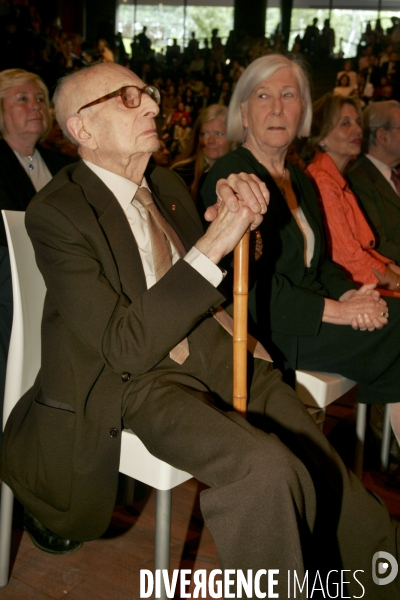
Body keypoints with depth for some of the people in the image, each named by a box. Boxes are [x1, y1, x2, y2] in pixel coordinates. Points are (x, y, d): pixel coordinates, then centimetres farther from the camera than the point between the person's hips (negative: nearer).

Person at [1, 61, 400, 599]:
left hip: (211, 350, 7)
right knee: (267, 470, -28)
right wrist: (211, 248, -25)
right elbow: (125, 347, -20)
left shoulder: (167, 185, 8)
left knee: (325, 472, -5)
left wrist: (241, 216, -5)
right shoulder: (56, 213, -14)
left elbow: (218, 288, 17)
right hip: (134, 378, -6)